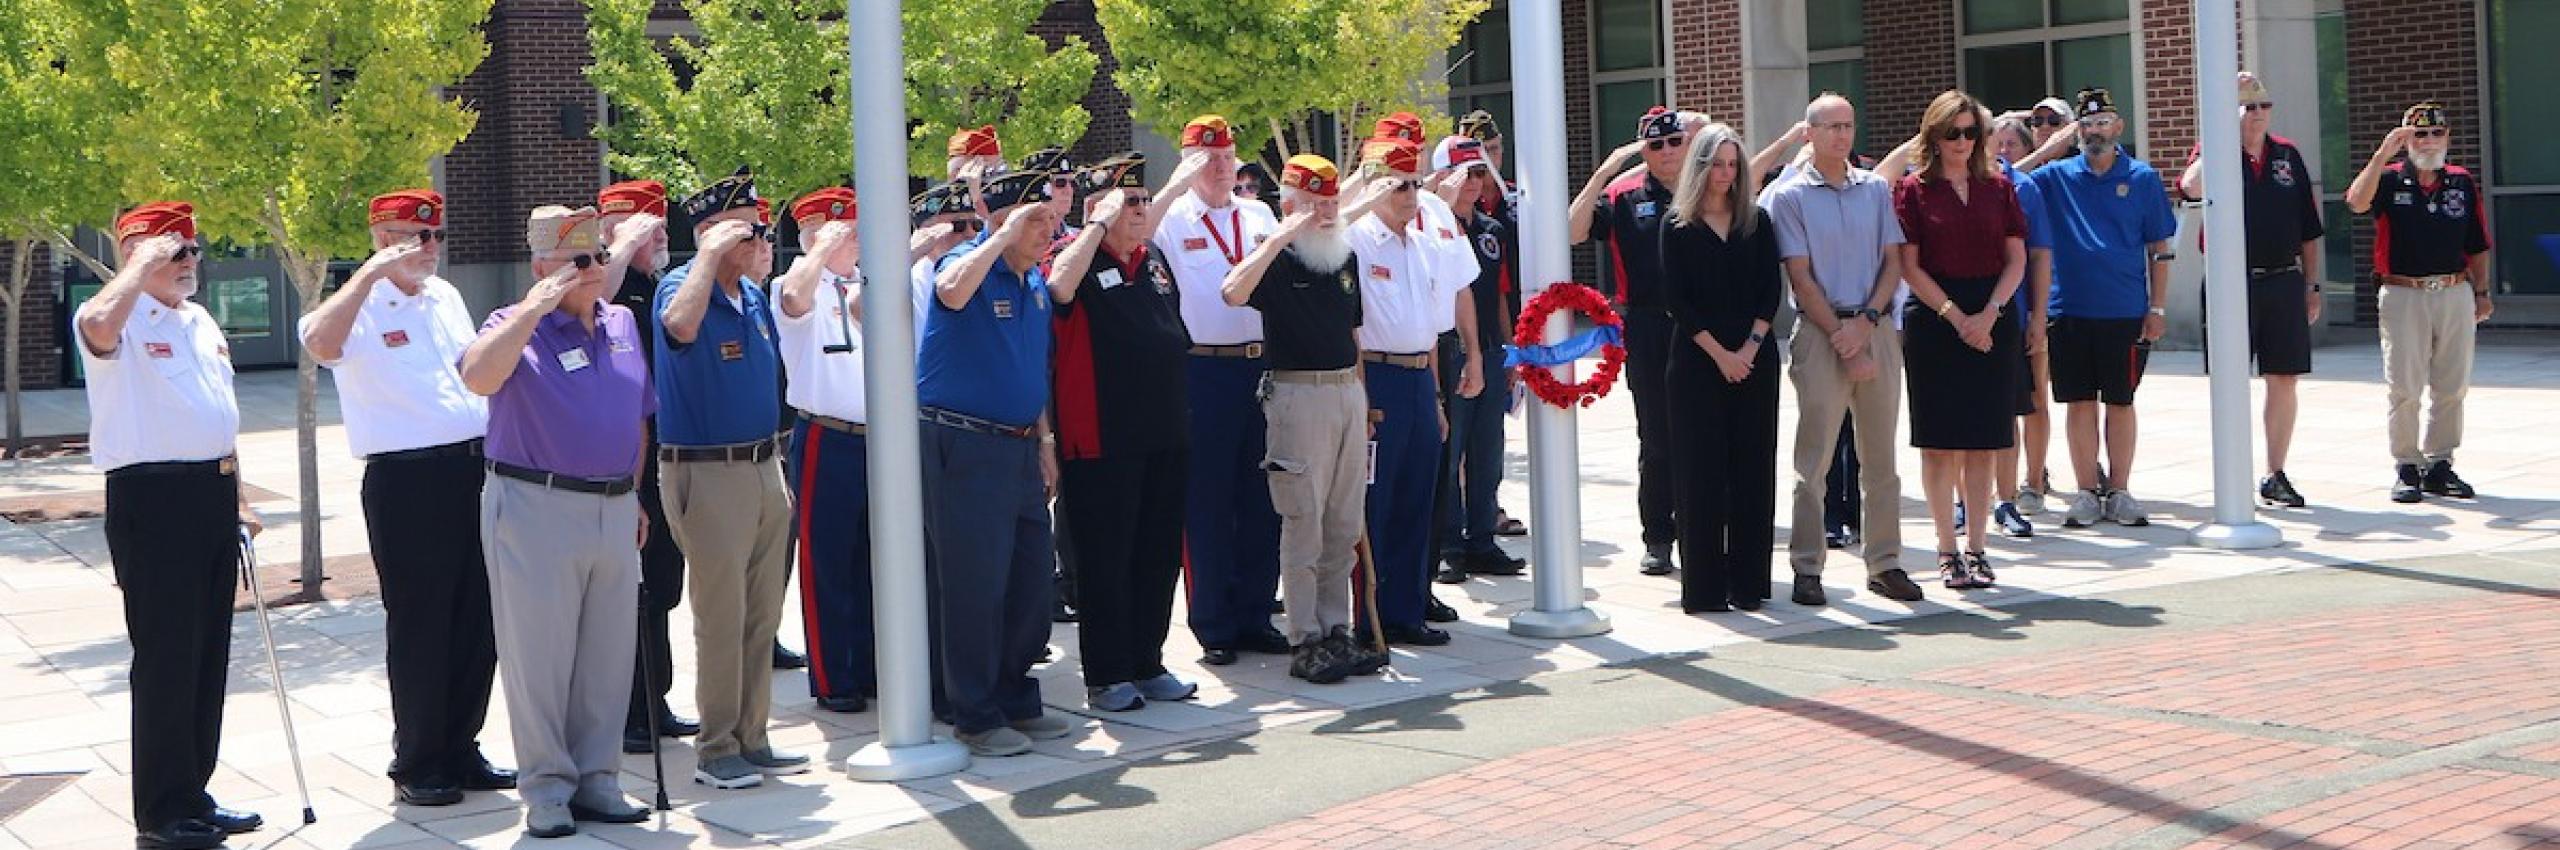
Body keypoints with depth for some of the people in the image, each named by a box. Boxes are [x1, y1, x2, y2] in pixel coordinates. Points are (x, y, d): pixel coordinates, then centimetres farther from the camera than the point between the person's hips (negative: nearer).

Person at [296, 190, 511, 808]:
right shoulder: (361, 308, -7)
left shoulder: (446, 297, 15)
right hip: (405, 479, -7)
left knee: (478, 621, 11)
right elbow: (320, 344, -30)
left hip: (473, 468, 7)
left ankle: (460, 750, 24)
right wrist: (370, 274, -28)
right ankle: (414, 767, 13)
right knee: (419, 627, 1)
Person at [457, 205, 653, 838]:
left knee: (608, 654, 10)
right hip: (535, 508, -6)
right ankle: (547, 787, 10)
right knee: (540, 653, 1)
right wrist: (536, 306, -28)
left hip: (613, 510, 6)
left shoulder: (622, 325, 12)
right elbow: (479, 377, -30)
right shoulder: (519, 326, -7)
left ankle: (597, 779, 21)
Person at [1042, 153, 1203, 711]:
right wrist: (1099, 225, -23)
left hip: (1166, 436, 7)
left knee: (1160, 557, 12)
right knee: (1105, 561, 0)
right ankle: (1105, 676, 9)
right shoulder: (1075, 258, -7)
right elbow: (1057, 288, -32)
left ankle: (1147, 664, 24)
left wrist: (1180, 415, 23)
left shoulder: (1155, 262, 15)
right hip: (1103, 441, -7)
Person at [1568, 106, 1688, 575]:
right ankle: (1657, 537, 15)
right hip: (1648, 330, -1)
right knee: (1656, 439, 6)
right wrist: (1604, 172, -12)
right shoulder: (1625, 196, 3)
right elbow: (1572, 232, -9)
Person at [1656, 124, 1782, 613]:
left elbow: (1770, 289, 3)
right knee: (1702, 472, -3)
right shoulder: (1679, 228, 3)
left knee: (1753, 470, 2)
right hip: (1697, 363, -2)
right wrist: (1719, 353, -11)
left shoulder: (1756, 222, 10)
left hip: (1754, 361, 3)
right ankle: (1704, 586, 1)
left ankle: (1748, 582, 8)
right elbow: (1676, 300, -4)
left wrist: (1751, 346, -10)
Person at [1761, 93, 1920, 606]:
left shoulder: (1877, 189, 12)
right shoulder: (1788, 196, 0)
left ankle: (1884, 563, 14)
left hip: (1877, 329, 4)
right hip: (1820, 332, -4)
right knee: (1814, 457, -4)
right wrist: (1843, 337, -10)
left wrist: (1865, 322, -7)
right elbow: (1800, 278, -5)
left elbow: (1893, 263, 8)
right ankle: (1807, 569, 0)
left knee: (1881, 457, 7)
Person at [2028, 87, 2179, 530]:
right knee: (2079, 403, 5)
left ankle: (2119, 491, 15)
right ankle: (2086, 492, 12)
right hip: (2069, 308, 1)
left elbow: (2160, 249, 4)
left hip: (2126, 311, -1)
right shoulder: (2055, 177, 6)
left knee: (2120, 402, 7)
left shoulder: (2142, 178, 3)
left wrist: (2158, 308, -1)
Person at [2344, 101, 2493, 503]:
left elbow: (2477, 246, 14)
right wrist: (2382, 153, -25)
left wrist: (2481, 292, 9)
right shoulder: (2390, 179, 0)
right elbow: (2356, 202, -23)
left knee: (2451, 387, 8)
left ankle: (2439, 465, 18)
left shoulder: (2464, 184, 9)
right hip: (2403, 294, -3)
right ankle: (2406, 467, 9)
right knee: (2404, 388, 0)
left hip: (2455, 293, 3)